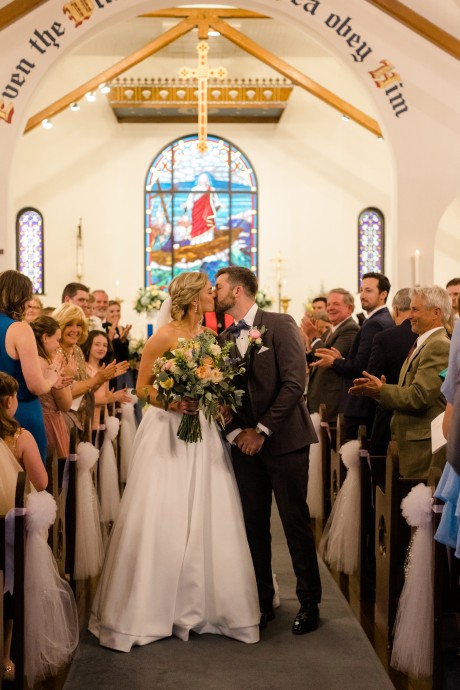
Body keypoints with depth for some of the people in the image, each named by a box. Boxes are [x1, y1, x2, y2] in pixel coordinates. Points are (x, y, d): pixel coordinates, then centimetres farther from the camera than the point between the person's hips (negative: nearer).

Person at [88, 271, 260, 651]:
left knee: (207, 518, 5)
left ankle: (201, 603, 18)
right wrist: (172, 402, -20)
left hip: (203, 433, 6)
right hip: (168, 433, -6)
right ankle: (149, 607, 9)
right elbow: (142, 387, -5)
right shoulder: (164, 336, -7)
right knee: (161, 521, -4)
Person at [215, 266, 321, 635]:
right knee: (254, 525, 9)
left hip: (284, 439, -5)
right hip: (245, 442, 5)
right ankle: (262, 601, 22)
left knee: (296, 522, 1)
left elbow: (294, 383, -13)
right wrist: (237, 431, -6)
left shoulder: (280, 325, -6)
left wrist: (263, 430, -14)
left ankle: (310, 603, 15)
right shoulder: (225, 337, 10)